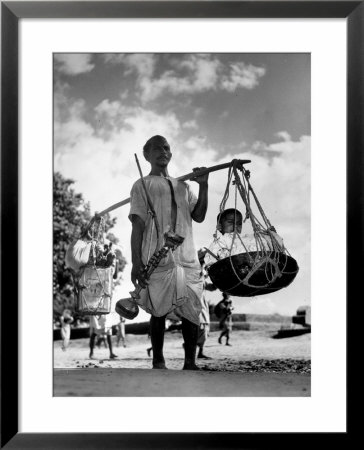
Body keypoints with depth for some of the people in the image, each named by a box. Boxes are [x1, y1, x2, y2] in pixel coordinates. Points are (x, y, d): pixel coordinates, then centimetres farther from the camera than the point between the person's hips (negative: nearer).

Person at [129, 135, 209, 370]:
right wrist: (136, 262, -8)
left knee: (191, 311, 0)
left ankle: (190, 362, 8)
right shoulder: (143, 185, 7)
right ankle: (158, 361, 11)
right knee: (159, 310, -1)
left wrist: (203, 187, 3)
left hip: (187, 258, 4)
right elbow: (137, 225, -1)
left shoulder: (182, 185, 21)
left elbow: (199, 216, 12)